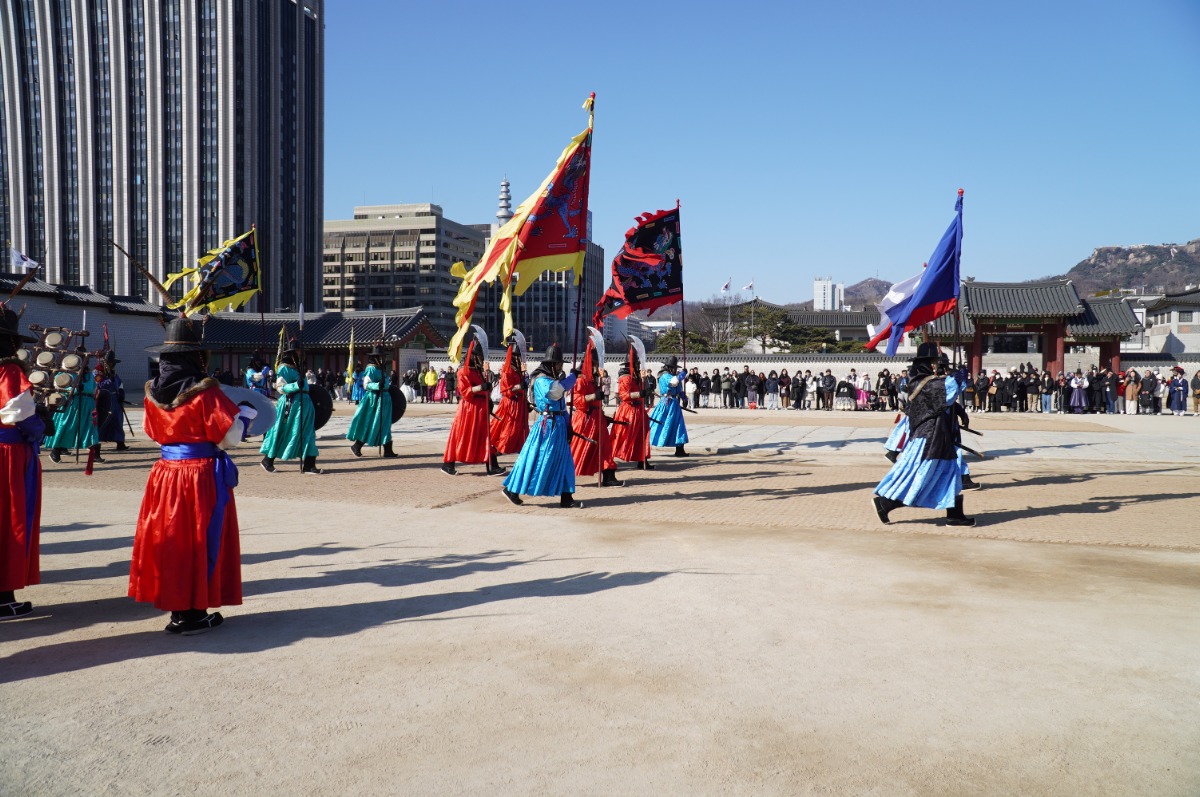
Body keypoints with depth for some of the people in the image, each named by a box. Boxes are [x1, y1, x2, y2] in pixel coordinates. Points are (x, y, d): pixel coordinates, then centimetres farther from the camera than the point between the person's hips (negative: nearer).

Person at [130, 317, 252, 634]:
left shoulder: (153, 392, 2)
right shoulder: (206, 392, -16)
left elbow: (153, 432, 16)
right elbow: (229, 436, -14)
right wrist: (245, 415, 4)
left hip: (166, 474, 6)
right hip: (203, 475, -5)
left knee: (169, 538, 13)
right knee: (200, 540, 4)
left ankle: (175, 608, 21)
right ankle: (194, 613, 9)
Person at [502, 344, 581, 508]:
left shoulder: (555, 379, 15)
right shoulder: (541, 380, -13)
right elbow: (555, 391, -33)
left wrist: (567, 424, 15)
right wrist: (572, 378, -25)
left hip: (559, 425, 9)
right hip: (547, 425, -9)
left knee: (564, 461, 7)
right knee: (535, 458, -3)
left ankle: (566, 498, 10)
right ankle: (512, 490, 10)